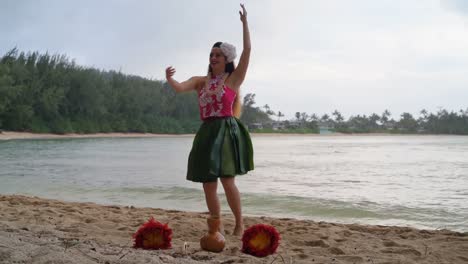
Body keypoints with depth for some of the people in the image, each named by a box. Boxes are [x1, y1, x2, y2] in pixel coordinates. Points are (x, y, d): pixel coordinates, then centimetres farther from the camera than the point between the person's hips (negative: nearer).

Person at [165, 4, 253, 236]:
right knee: (208, 185, 5)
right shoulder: (201, 81, 16)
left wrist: (244, 22, -5)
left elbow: (247, 50, -4)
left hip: (226, 131, -5)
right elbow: (179, 88, 0)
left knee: (227, 181, -12)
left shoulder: (234, 78, 5)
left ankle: (240, 225, 8)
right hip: (206, 133, 5)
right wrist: (169, 79, -21)